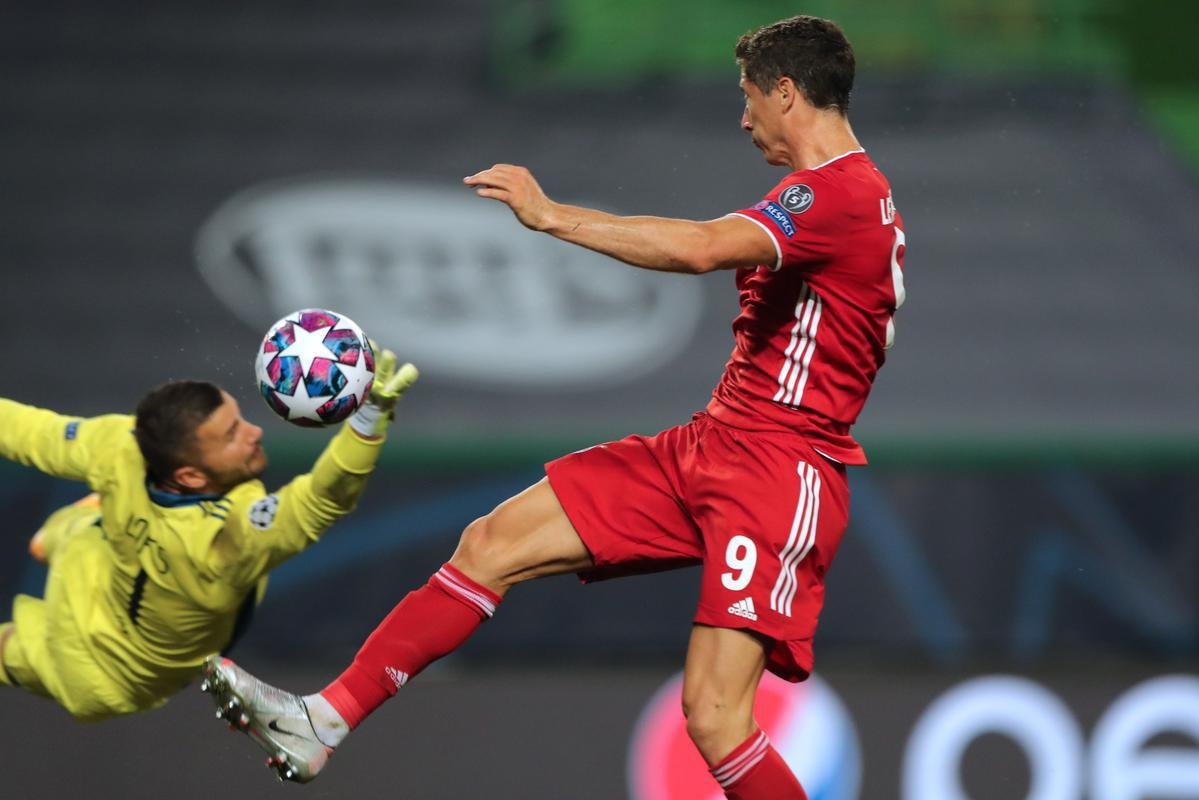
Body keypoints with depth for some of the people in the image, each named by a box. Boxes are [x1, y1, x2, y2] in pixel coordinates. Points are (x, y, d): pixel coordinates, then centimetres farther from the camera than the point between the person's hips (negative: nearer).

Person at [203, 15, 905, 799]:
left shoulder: (839, 192, -17)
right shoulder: (850, 192, 16)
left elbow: (703, 248, -33)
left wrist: (551, 214, -25)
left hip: (778, 476, -10)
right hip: (710, 444, 10)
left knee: (714, 719, -19)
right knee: (494, 542, 4)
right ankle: (321, 723, 7)